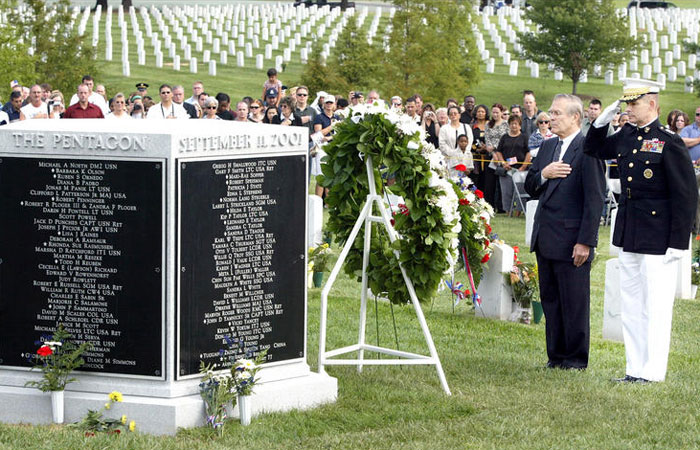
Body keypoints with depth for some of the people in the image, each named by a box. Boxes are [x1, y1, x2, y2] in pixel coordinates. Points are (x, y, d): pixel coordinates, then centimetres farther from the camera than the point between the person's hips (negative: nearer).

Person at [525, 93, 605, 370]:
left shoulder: (587, 149, -12)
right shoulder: (547, 147, 14)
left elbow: (595, 199, -14)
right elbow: (530, 189, 16)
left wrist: (585, 241, -17)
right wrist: (543, 174, -7)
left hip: (571, 239, -8)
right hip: (545, 238, 8)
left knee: (575, 303, 0)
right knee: (550, 300, 12)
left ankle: (576, 358, 9)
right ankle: (556, 355, 20)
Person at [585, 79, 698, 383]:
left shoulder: (669, 142, -12)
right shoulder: (626, 137, 8)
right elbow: (594, 150, 26)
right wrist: (602, 121, 7)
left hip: (658, 239, -8)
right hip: (628, 236, 8)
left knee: (655, 307, -3)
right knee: (630, 306, 12)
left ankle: (652, 372, 4)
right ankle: (635, 369, 20)